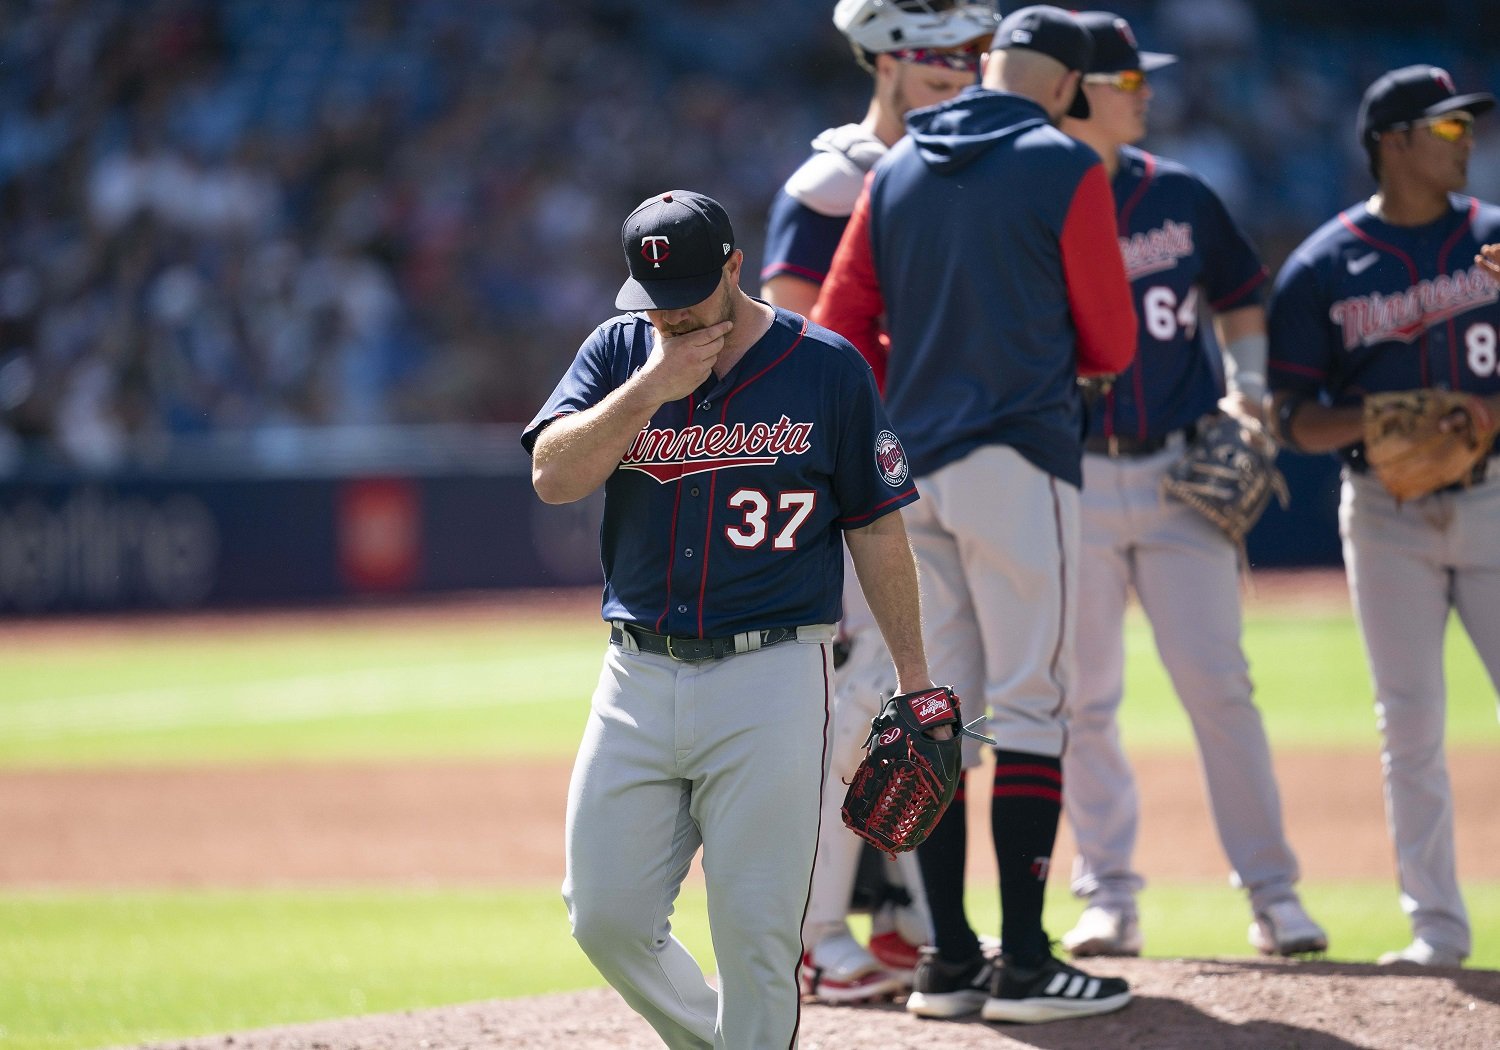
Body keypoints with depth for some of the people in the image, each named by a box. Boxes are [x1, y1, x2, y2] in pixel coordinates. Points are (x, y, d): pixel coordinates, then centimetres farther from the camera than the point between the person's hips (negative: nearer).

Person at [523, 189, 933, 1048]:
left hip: (771, 682, -3)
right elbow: (554, 478, -7)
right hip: (638, 679, 4)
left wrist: (915, 678, 2)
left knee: (756, 936, -7)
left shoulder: (827, 367, 0)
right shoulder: (619, 353, 7)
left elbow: (877, 526, 4)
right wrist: (654, 386, -14)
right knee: (607, 920, 2)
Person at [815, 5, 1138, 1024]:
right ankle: (1023, 962, -6)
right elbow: (1110, 342, 0)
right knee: (1030, 703, -3)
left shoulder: (895, 173, 11)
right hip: (1019, 461, -6)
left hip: (910, 471, 6)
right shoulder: (1064, 169, -5)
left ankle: (949, 959, 11)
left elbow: (840, 329, 9)